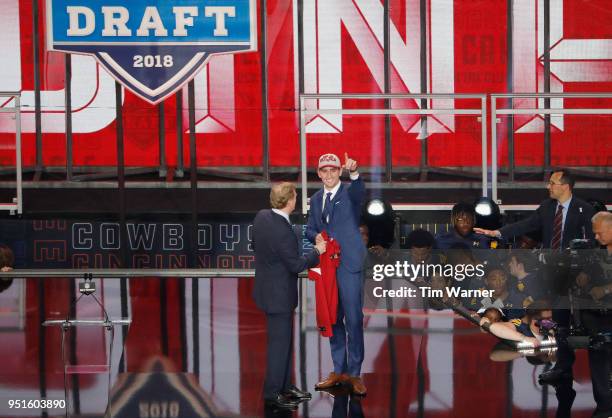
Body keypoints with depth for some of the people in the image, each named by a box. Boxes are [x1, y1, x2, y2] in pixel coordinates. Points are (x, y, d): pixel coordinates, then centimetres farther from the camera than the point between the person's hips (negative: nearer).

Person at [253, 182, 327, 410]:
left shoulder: (261, 216, -2)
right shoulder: (283, 231, -29)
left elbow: (256, 244, 13)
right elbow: (296, 265, -21)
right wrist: (317, 252, -8)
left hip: (267, 287, 9)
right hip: (279, 295, -9)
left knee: (283, 340, 20)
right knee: (279, 343, 2)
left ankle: (285, 386, 31)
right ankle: (272, 394, 11)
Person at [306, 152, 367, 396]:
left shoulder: (350, 193, -4)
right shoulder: (316, 200, 14)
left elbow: (359, 191, -28)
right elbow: (310, 229, 15)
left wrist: (354, 172, -48)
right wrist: (316, 236, -9)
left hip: (349, 265, -6)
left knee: (354, 319, -6)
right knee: (333, 319, 11)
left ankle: (354, 373, 1)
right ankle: (339, 371, 20)